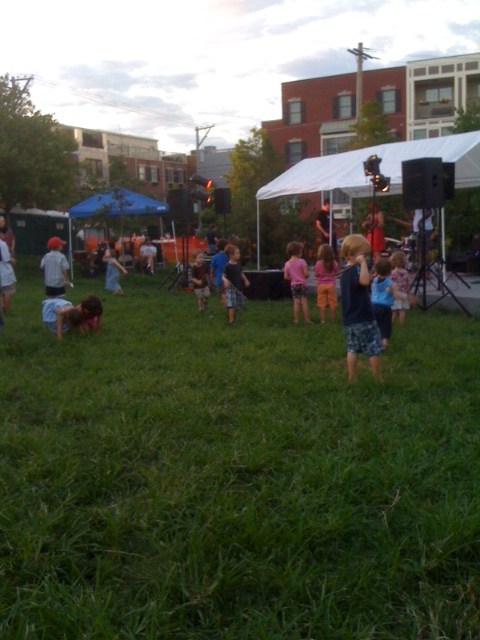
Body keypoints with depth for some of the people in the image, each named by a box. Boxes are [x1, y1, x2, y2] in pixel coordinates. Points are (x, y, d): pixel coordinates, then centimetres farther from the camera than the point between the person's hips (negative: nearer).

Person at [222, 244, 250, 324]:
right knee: (232, 305, -12)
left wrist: (246, 280, 14)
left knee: (238, 304, 15)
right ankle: (231, 320, -5)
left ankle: (233, 317, 34)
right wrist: (225, 280, -37)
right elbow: (223, 276, -16)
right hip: (231, 288, -7)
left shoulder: (238, 264, 5)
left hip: (238, 287, 7)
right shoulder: (228, 266, -16)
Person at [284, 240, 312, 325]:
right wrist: (304, 277, 7)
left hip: (293, 285, 3)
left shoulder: (287, 263, 1)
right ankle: (307, 320, 2)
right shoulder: (302, 261, -10)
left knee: (296, 303, 5)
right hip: (302, 284, -3)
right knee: (304, 302, 0)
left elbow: (286, 277, 1)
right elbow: (306, 274, -14)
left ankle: (296, 320, 5)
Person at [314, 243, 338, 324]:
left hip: (321, 285, -1)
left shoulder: (319, 263, -12)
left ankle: (322, 320, 4)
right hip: (331, 284, 2)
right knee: (332, 303, 9)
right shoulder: (334, 263, -5)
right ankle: (332, 319, 14)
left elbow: (316, 274, -4)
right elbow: (336, 272, 9)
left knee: (322, 304, 4)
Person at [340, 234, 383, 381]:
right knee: (374, 350, 3)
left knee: (352, 349, 12)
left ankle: (352, 378, 15)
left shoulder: (345, 272, 11)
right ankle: (379, 379, 10)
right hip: (363, 319, -9)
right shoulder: (355, 270, -19)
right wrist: (363, 263, -33)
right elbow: (365, 281, -41)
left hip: (349, 320, 9)